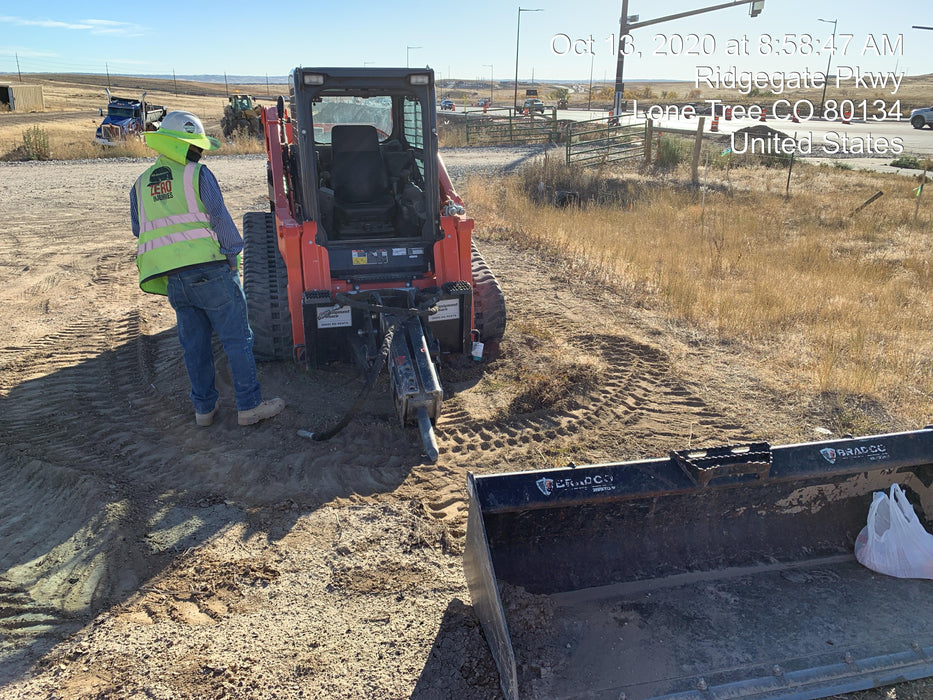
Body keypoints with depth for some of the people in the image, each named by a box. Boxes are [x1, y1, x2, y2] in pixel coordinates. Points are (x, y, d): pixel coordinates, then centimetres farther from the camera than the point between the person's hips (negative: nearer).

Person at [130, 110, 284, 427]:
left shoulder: (140, 185, 14)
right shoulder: (198, 174, -4)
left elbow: (139, 231, 19)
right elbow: (220, 219, -8)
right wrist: (232, 253, 2)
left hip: (171, 280, 6)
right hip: (209, 270, -6)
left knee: (194, 345, 14)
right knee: (237, 339, 1)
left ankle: (204, 408, 21)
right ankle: (249, 406, 4)